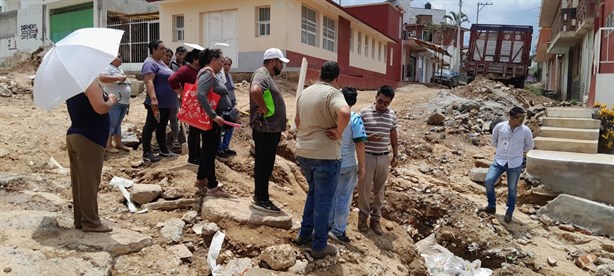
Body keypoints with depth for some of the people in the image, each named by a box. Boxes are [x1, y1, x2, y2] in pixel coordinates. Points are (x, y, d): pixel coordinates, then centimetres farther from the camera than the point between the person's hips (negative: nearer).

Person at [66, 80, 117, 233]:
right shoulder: (90, 82, -15)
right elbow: (101, 108, -24)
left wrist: (107, 99, 16)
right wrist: (111, 101, -5)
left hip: (73, 135, 9)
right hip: (89, 139, -9)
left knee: (79, 181, 12)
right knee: (89, 182, -3)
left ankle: (80, 220, 20)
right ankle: (91, 222, 4)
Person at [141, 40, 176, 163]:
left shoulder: (160, 62, 17)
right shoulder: (150, 63, -13)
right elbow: (149, 82, -23)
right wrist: (153, 99, -33)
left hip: (166, 102, 10)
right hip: (157, 103, -10)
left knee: (162, 126, 16)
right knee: (150, 126, -2)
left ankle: (163, 150, 24)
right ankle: (147, 153, 3)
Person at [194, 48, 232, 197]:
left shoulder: (207, 72, 14)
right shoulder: (208, 72, -17)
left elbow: (202, 93, 22)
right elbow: (201, 95, -31)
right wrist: (214, 116, -31)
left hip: (209, 118, 11)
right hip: (211, 120, -11)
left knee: (207, 149, 19)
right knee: (210, 151, -4)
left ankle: (201, 179, 31)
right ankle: (212, 187, 3)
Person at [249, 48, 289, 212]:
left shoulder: (267, 76, 18)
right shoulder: (261, 74, -14)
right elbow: (255, 91, -37)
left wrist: (278, 128, 20)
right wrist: (264, 108, -23)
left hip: (271, 128, 10)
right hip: (265, 129, -10)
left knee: (265, 165, 16)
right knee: (264, 165, -2)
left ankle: (260, 196, 26)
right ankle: (261, 200, 7)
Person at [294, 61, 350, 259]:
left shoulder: (305, 92, 9)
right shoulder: (333, 93, -15)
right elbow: (345, 113, -35)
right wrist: (338, 132, -19)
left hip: (303, 152, 7)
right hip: (325, 155, -7)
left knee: (313, 192, 26)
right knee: (323, 200, 5)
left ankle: (305, 233, 33)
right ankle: (319, 246, 16)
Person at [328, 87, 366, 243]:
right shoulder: (355, 119, -15)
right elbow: (359, 144, -17)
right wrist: (362, 166, -8)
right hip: (347, 165, -4)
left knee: (331, 195, 20)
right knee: (344, 198, 9)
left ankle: (329, 225, 33)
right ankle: (338, 231, 17)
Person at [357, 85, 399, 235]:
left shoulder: (392, 115, 4)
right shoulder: (364, 112, -8)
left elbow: (393, 136, 13)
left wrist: (395, 155, 12)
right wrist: (368, 138, -23)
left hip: (384, 157, 3)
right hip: (367, 156, -3)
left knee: (379, 190, 11)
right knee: (364, 189, 6)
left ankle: (375, 219, 23)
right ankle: (362, 217, 22)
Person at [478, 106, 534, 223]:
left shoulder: (526, 131, -9)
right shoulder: (500, 127, -8)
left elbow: (530, 145, 10)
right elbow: (494, 141, 12)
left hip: (515, 164, 0)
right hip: (499, 161, 1)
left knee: (512, 188, 9)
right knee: (488, 181, -11)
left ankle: (509, 212, 26)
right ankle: (491, 206, 8)